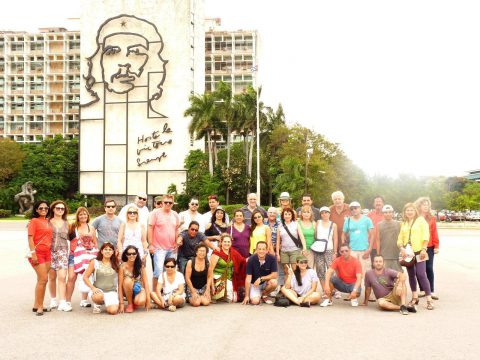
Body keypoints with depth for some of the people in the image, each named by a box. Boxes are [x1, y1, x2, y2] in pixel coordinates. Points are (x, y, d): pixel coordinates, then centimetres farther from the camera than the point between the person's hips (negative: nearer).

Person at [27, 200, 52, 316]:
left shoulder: (48, 221, 13)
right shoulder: (34, 221, -6)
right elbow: (30, 238, -12)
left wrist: (50, 252, 12)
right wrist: (33, 254, -18)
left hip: (47, 253, 7)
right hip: (37, 252, -7)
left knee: (41, 280, 11)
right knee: (43, 279, -10)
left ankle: (37, 305, 20)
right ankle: (39, 306, -1)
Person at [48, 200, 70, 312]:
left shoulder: (66, 223, 12)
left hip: (63, 251, 1)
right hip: (50, 251, -1)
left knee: (62, 277, -8)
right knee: (52, 277, 5)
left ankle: (63, 303, -10)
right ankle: (53, 300, 22)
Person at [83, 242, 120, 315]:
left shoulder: (115, 264, 7)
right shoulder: (94, 262, 1)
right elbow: (85, 277, -1)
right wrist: (93, 288, -12)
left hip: (111, 291, 1)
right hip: (98, 290, -1)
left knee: (113, 311, -24)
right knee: (98, 296, -39)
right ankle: (97, 305, -1)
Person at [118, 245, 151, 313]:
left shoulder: (141, 266, -11)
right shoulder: (123, 266, -16)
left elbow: (146, 283, -10)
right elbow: (120, 285, -17)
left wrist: (148, 300, -16)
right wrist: (121, 303, -21)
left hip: (138, 289, 0)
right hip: (128, 290, 0)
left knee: (141, 302, -34)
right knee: (128, 280, -33)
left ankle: (134, 302, 5)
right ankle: (130, 304, -12)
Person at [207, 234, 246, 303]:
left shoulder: (233, 253, 6)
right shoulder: (217, 253, -10)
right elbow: (210, 269, -13)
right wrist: (212, 285, -17)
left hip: (229, 279, 5)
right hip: (218, 278, -5)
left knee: (233, 300, -9)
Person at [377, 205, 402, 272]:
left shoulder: (398, 224, 6)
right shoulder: (379, 225, 4)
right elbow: (378, 241, 3)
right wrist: (378, 255, 0)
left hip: (396, 255, 1)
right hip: (384, 256, -1)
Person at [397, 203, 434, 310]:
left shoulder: (421, 220, 4)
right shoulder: (403, 224, 16)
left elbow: (426, 236, -5)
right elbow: (400, 239, 11)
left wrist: (424, 249, -14)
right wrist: (402, 248, -6)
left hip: (418, 252, -5)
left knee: (421, 274, -11)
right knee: (411, 275, 10)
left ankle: (429, 299, -6)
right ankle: (414, 297, 20)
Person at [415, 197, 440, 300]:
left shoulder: (431, 218, 4)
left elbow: (434, 233, 2)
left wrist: (436, 246, -3)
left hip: (429, 247, 0)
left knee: (429, 269, 0)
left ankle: (432, 291, 5)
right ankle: (422, 290, 15)